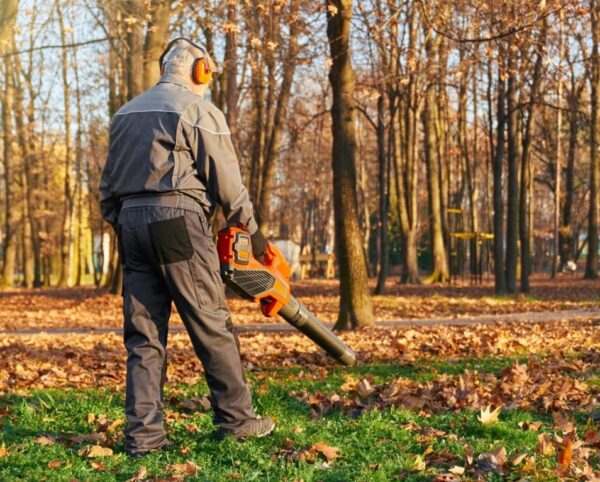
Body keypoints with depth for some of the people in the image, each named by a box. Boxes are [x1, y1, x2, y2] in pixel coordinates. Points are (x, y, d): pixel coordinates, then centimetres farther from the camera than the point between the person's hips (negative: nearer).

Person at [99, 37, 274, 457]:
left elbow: (108, 186, 19)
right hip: (178, 219, -6)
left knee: (144, 335, 4)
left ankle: (143, 434, 0)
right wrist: (251, 228, 9)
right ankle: (236, 418, 7)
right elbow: (226, 180, -2)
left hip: (131, 221, 7)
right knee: (213, 326, 1)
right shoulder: (199, 111, -1)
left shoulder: (126, 114, 21)